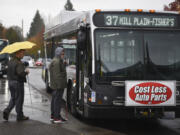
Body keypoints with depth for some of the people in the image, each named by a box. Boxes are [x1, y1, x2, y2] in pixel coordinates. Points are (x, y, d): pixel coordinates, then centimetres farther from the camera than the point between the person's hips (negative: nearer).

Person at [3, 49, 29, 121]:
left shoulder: (10, 61, 9)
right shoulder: (18, 63, -19)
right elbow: (21, 73, -29)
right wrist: (26, 72, -10)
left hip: (10, 82, 8)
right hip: (18, 83, -8)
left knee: (13, 98, 19)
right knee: (19, 99, 3)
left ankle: (7, 111, 3)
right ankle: (20, 116, 11)